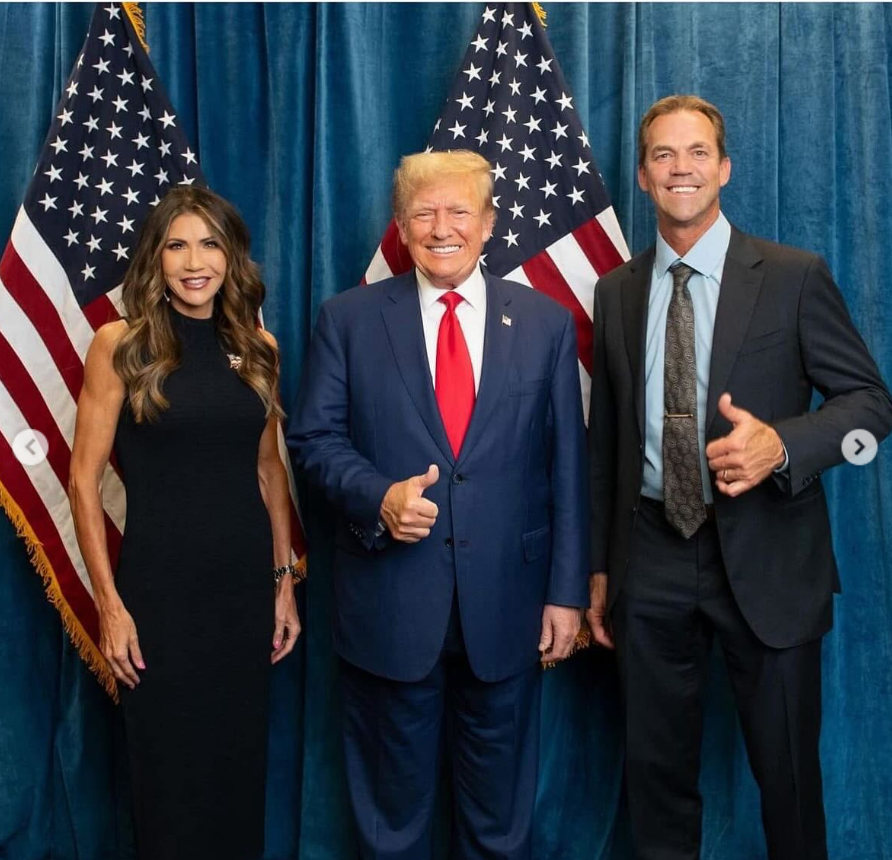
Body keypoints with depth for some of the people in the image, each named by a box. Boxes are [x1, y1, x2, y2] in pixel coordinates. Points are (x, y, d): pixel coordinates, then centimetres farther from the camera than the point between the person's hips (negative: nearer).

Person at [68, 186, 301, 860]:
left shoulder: (257, 347, 4)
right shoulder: (121, 344, -7)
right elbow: (84, 480, -7)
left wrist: (285, 582, 9)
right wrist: (110, 604, -10)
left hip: (249, 584, 4)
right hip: (159, 588, -3)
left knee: (241, 762, 15)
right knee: (170, 769, 11)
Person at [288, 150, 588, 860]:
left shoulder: (547, 323, 2)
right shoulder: (349, 319, 0)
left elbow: (566, 467, 2)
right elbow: (314, 438, 1)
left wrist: (568, 590, 0)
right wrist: (379, 495, -19)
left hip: (505, 601, 1)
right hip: (388, 597, 0)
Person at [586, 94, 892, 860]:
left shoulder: (794, 277, -3)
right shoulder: (616, 293, 7)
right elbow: (605, 440, 10)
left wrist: (780, 444, -23)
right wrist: (601, 568, 11)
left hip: (765, 557, -2)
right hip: (651, 558, 3)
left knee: (787, 769, 10)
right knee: (656, 768, 14)